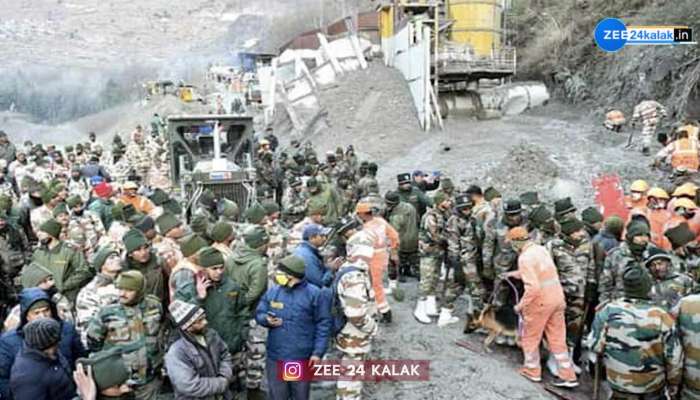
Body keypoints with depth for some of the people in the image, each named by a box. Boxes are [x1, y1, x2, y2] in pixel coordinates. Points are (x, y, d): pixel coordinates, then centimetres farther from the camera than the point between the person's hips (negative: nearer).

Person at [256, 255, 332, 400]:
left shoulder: (315, 294, -10)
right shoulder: (272, 291, 0)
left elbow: (323, 325, -7)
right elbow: (259, 313, 10)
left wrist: (318, 352, -11)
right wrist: (266, 320, -14)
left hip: (302, 358, -3)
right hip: (275, 357, 3)